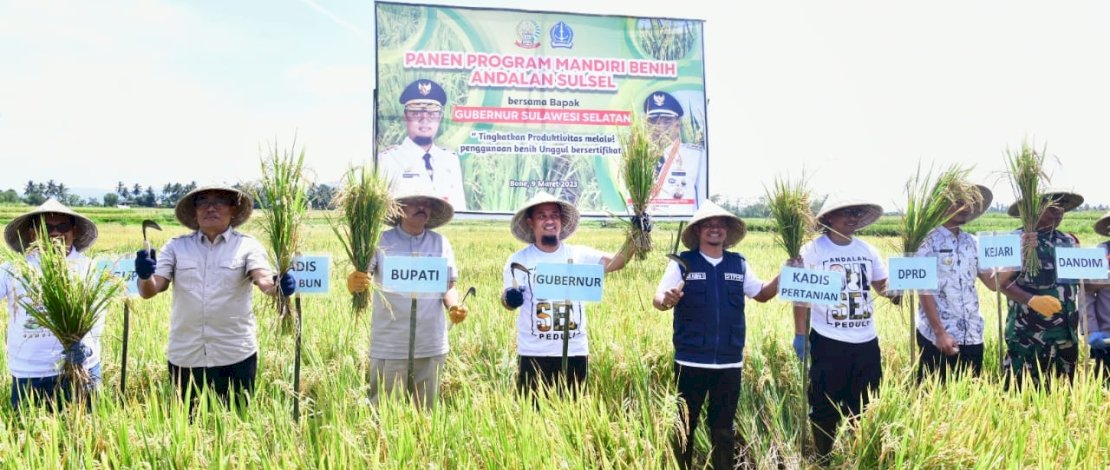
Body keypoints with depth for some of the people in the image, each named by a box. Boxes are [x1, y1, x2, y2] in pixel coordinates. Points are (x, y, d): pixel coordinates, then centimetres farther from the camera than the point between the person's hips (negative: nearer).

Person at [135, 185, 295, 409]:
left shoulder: (247, 245, 2)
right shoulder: (176, 246, 7)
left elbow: (264, 280, -15)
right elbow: (149, 290, -1)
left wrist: (278, 285, -37)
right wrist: (145, 276, -24)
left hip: (236, 356, -2)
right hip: (184, 357, 2)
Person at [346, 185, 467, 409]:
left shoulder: (440, 243, 6)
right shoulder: (382, 241, -2)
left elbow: (448, 287, 10)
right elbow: (357, 279, -10)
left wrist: (454, 307, -11)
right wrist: (355, 283, -34)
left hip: (432, 347, 3)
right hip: (389, 347, -3)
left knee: (425, 414, 14)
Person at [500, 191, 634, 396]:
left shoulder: (579, 255, 2)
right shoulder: (519, 259, -1)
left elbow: (615, 263, -10)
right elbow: (509, 301, -4)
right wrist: (509, 299, -27)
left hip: (575, 352, 2)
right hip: (534, 354, -2)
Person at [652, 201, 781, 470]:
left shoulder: (739, 264, 7)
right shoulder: (683, 263, -3)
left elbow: (762, 294, 18)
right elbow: (657, 300, -10)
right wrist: (666, 300, -34)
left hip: (729, 362, 3)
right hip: (691, 361, -3)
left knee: (724, 428, 14)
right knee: (685, 425, 7)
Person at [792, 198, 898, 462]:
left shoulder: (867, 250, 8)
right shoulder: (813, 250, -6)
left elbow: (882, 285, 19)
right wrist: (800, 334, -10)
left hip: (866, 342, 5)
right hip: (828, 342, -4)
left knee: (865, 406, 12)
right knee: (825, 407, 5)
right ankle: (823, 460, 21)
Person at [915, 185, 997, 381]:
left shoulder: (972, 242, 11)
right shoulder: (929, 242, -6)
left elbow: (993, 282, 11)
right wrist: (939, 332, -16)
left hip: (972, 337, 5)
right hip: (937, 337, -5)